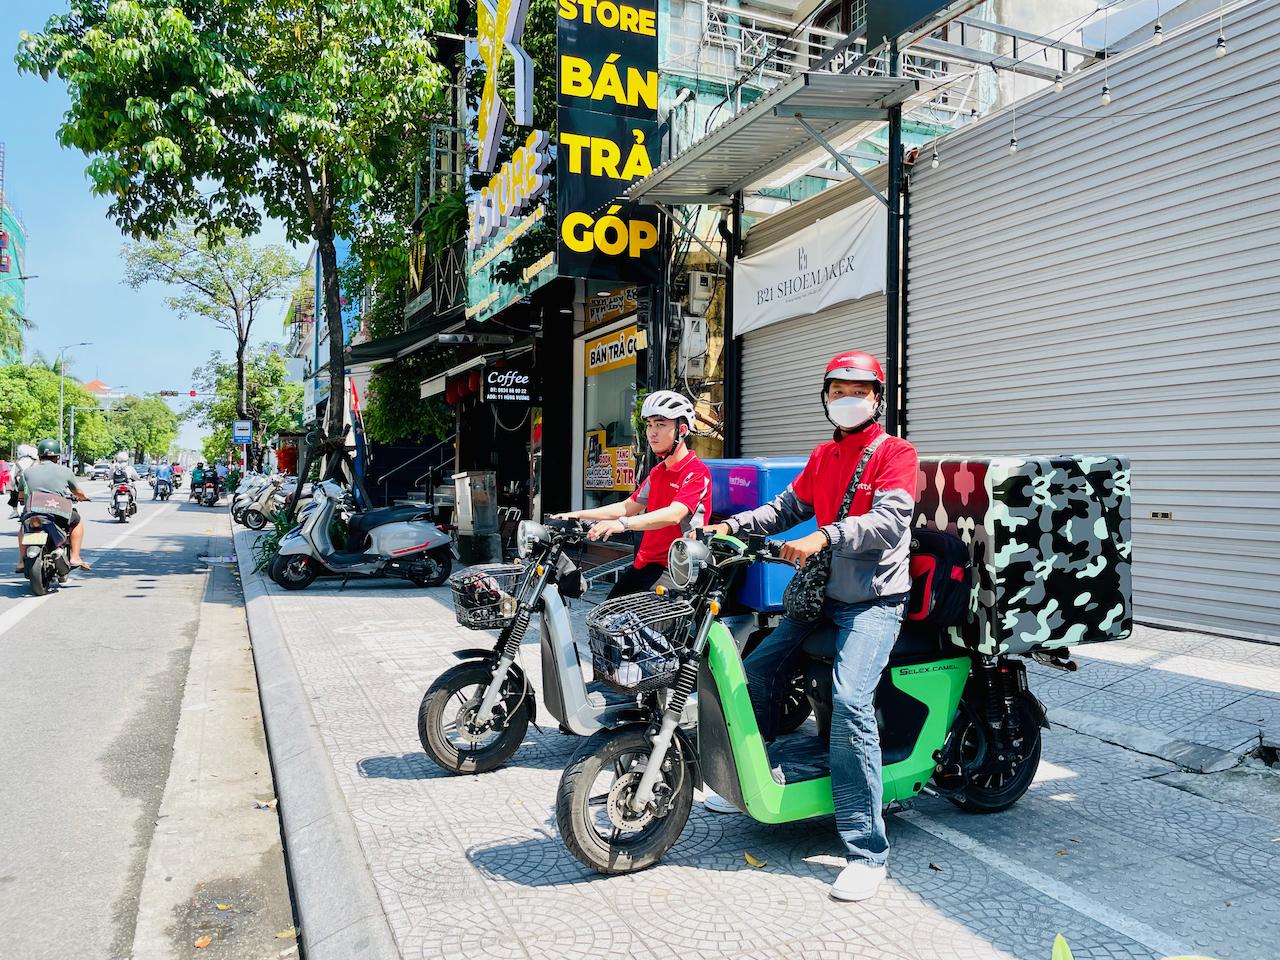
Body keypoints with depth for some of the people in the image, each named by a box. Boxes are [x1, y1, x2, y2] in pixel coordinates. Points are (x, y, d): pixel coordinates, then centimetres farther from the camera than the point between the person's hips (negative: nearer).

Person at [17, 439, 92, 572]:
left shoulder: (27, 472, 6)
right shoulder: (65, 471, 2)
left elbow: (21, 494, 18)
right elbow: (78, 492, 15)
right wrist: (84, 497, 39)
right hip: (58, 517, -2)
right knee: (77, 521, 28)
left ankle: (22, 562, 28)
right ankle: (75, 558, 16)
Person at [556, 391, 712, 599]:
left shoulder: (697, 472, -12)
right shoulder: (657, 472, 18)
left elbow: (673, 514, -27)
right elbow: (627, 507, 19)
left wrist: (624, 524, -40)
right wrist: (577, 515, 10)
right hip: (646, 562, 9)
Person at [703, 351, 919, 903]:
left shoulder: (895, 453, -5)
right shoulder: (822, 456, 18)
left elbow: (889, 521, -20)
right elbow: (788, 507, 18)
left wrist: (824, 537, -34)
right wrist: (734, 525, 3)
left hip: (874, 601, -7)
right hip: (821, 594, 8)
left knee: (849, 701, -24)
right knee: (756, 671, 3)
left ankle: (867, 851, -16)